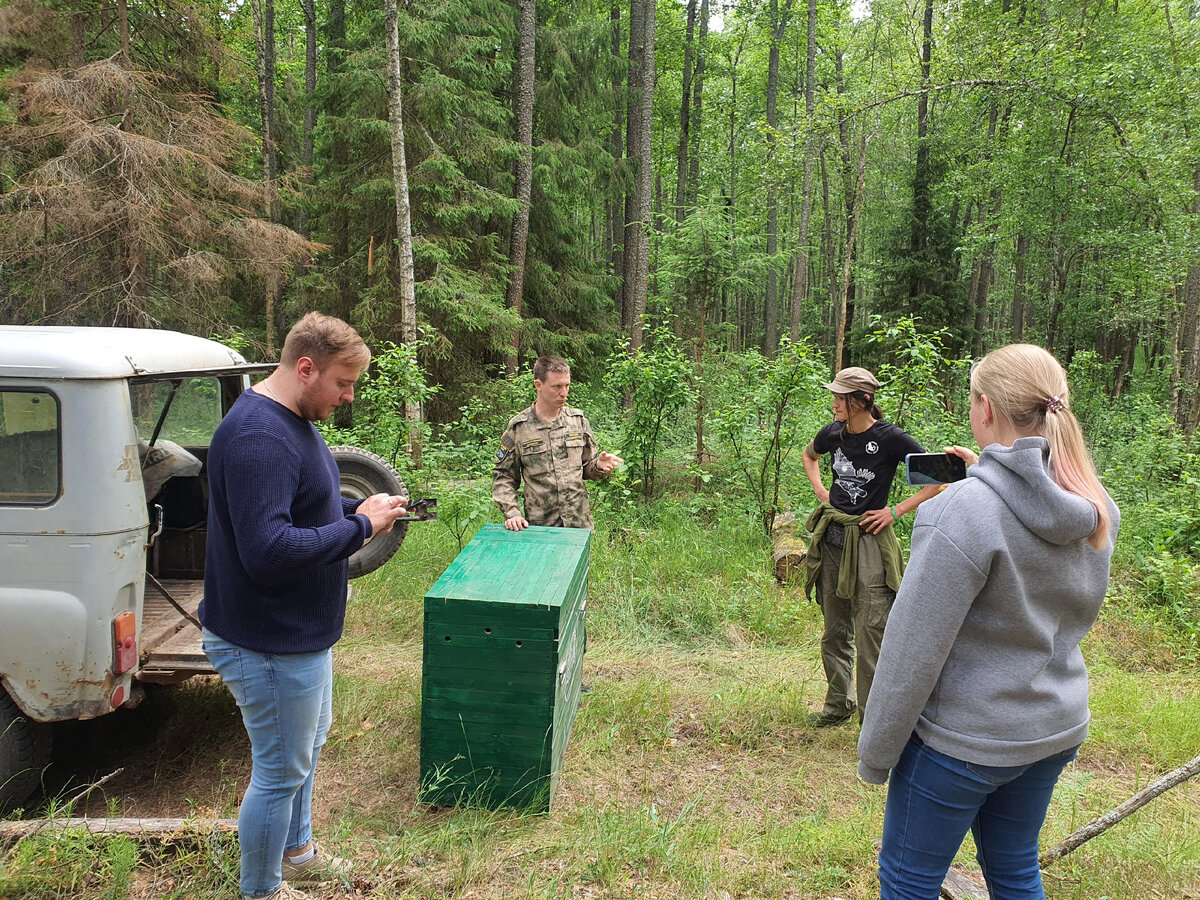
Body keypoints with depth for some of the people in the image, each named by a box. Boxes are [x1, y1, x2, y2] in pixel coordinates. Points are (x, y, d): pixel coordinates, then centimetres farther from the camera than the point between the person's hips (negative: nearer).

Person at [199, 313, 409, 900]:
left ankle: (295, 851, 49)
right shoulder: (258, 437, -28)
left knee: (308, 743, 27)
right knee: (281, 771, 8)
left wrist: (357, 510, 1)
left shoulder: (293, 421, 6)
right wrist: (360, 526, -26)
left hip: (299, 632, 11)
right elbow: (268, 550, -35)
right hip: (271, 644, -11)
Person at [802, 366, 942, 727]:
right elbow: (809, 456, 26)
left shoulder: (890, 437, -13)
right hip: (832, 538, 6)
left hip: (868, 542, -6)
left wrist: (897, 511, -12)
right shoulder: (833, 433, 3)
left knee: (871, 633, -2)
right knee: (835, 631, 15)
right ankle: (839, 705, 31)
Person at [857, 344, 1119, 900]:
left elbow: (914, 650, -23)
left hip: (964, 740, -7)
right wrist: (987, 476, 10)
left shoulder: (962, 512, -27)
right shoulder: (1098, 509, -4)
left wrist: (875, 755, -12)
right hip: (1056, 730, 7)